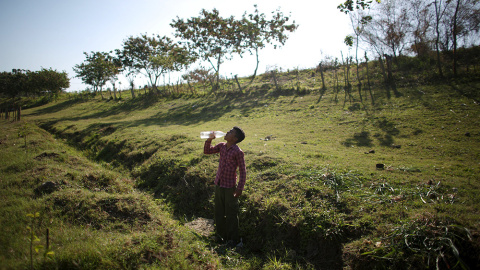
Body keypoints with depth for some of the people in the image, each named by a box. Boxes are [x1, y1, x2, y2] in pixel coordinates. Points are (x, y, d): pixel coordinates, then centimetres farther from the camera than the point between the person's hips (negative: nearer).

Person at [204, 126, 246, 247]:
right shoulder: (221, 146, 2)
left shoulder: (238, 152, -16)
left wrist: (240, 188, -14)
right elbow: (207, 151, 12)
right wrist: (209, 139, -5)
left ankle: (232, 239, 23)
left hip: (230, 187, -6)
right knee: (219, 212, 18)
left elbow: (242, 171, -12)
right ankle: (220, 235, 37)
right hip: (218, 185, 7)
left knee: (231, 214, 6)